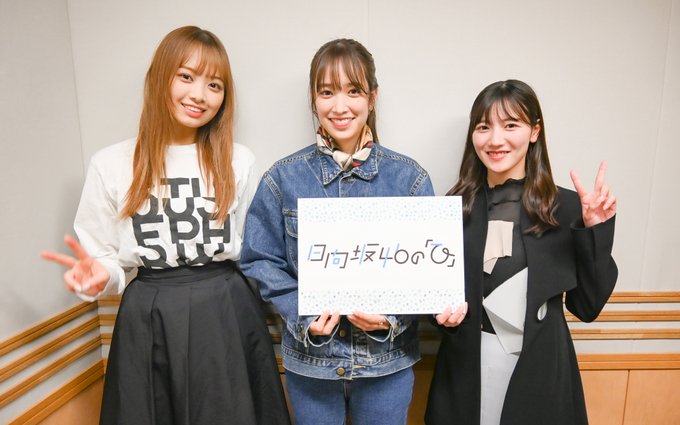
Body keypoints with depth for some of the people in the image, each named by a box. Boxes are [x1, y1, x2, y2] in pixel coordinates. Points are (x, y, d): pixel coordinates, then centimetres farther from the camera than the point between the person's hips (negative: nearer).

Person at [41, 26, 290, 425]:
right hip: (149, 322, 0)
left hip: (229, 315, 1)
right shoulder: (111, 164, -2)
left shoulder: (239, 161, 1)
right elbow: (106, 259, 3)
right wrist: (100, 276, -16)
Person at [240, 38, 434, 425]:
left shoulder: (409, 177, -5)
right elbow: (261, 262, -2)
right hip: (309, 361, 0)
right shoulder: (284, 178, -6)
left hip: (388, 362, 1)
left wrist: (392, 318, -15)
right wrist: (303, 317, -15)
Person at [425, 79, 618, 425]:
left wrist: (595, 231, -14)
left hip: (541, 371, 0)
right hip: (467, 367, 1)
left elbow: (587, 306, -5)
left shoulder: (566, 207, -7)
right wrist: (446, 310, -15)